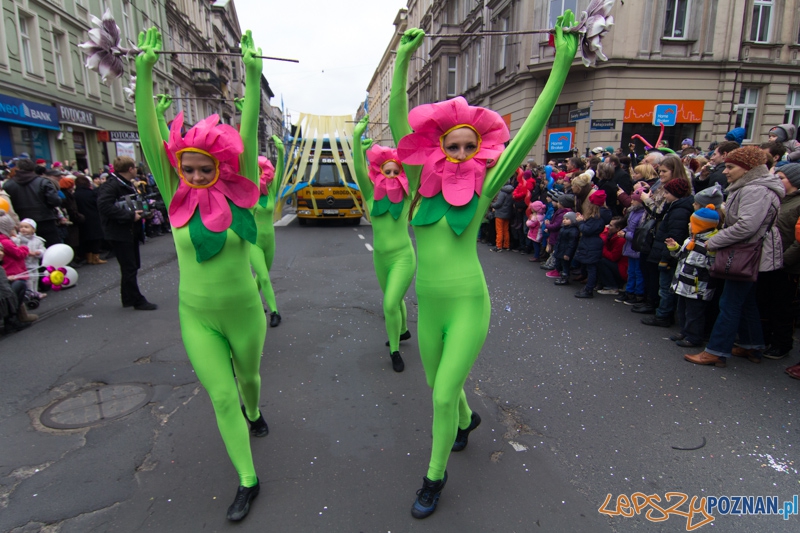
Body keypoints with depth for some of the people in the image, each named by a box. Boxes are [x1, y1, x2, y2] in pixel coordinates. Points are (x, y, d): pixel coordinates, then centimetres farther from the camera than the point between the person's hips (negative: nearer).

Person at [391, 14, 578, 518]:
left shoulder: (485, 185, -7)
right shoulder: (424, 181, -2)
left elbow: (532, 128, -12)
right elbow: (398, 122, -7)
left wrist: (562, 64, -15)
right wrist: (403, 60, -15)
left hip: (468, 305, -3)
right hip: (428, 305, 4)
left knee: (443, 395, 0)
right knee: (439, 386, 22)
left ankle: (435, 476, 26)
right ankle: (466, 419, 57)